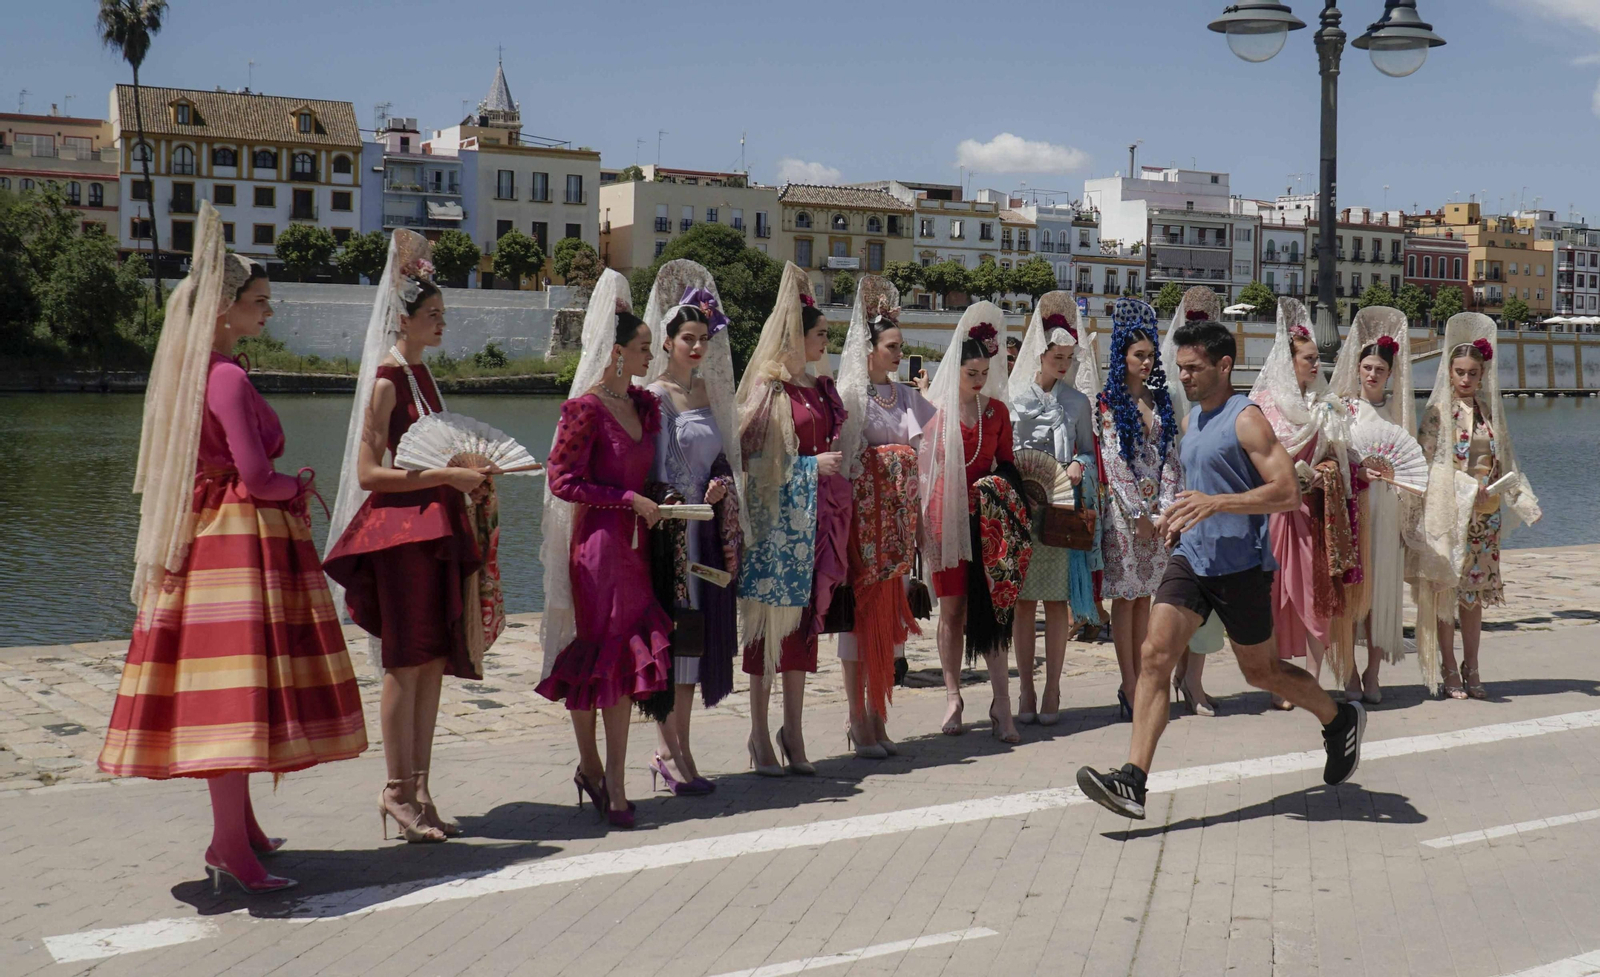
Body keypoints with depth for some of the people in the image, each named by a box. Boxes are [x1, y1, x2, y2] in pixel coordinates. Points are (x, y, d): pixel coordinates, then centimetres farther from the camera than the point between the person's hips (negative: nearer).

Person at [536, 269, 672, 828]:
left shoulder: (646, 404, 12)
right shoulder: (586, 408, -9)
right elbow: (564, 481, -12)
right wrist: (629, 500, -14)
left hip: (634, 545, 6)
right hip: (596, 544, -6)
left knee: (626, 659, 4)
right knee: (592, 657, 2)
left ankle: (612, 780, 9)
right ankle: (592, 765, 18)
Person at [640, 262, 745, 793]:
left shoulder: (709, 392, 14)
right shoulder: (656, 395, -6)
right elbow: (653, 469, -10)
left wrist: (722, 484, 1)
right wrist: (666, 519, -16)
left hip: (708, 525, 7)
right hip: (673, 528, -7)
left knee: (701, 630, 7)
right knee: (675, 630, -6)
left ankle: (673, 748, 14)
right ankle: (672, 751, 1)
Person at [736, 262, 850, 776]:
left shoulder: (820, 385, 14)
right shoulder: (768, 386, -7)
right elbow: (751, 454, -11)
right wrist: (812, 465, -14)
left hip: (815, 515, 7)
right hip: (776, 512, -7)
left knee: (805, 617, 8)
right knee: (771, 616, -2)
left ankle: (792, 732, 16)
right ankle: (760, 735, 7)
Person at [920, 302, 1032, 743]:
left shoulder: (996, 410, 9)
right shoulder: (936, 410, 1)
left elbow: (1006, 463, 16)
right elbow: (923, 469, 2)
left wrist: (1002, 494, -3)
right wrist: (922, 524, -4)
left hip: (988, 519, 2)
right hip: (947, 516, -2)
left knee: (991, 607, -3)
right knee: (952, 609, 4)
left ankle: (1002, 704, -3)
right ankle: (953, 697, 13)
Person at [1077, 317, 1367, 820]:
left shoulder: (1247, 419, -12)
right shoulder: (1194, 417, 14)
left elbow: (1287, 492, -21)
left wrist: (1215, 503, -28)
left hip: (1240, 565, -7)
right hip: (1190, 557, 7)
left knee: (1261, 671, 9)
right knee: (1154, 655, -9)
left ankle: (1342, 720, 37)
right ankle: (1132, 781, -13)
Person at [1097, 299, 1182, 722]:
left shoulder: (1160, 401, 13)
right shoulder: (1108, 403, -2)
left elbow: (1170, 456, 10)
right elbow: (1114, 460, -8)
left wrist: (1166, 505, -3)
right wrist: (1138, 512, -11)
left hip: (1157, 509, 5)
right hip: (1124, 508, -5)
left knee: (1144, 597, 8)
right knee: (1125, 598, -4)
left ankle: (1138, 683, 13)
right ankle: (1131, 689, -2)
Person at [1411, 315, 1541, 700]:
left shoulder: (1489, 410, 11)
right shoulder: (1439, 410, -4)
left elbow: (1503, 461, 16)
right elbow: (1430, 461, -10)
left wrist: (1524, 501, 10)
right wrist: (1469, 488, -19)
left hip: (1485, 513, 5)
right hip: (1449, 512, -5)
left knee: (1475, 592, 9)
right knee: (1447, 590, -2)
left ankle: (1471, 669, 16)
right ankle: (1450, 671, 6)